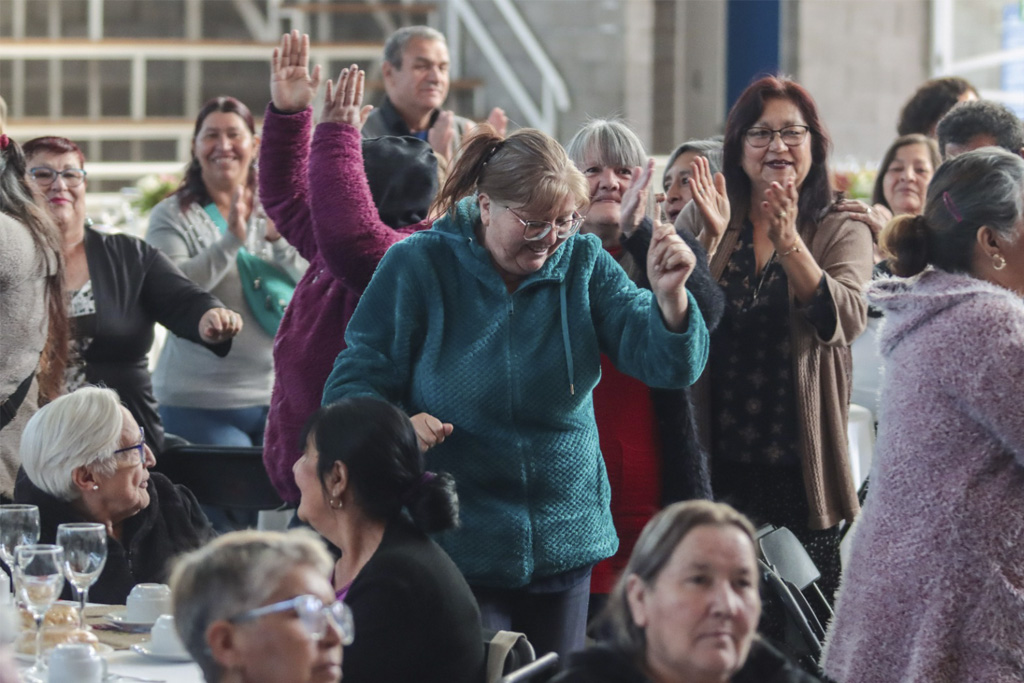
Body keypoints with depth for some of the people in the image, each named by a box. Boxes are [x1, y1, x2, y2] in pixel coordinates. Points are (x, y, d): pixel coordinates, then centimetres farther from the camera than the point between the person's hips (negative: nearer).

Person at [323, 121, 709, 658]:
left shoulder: (584, 265, 1)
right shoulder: (417, 265, -7)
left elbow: (670, 366, -6)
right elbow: (352, 384, -6)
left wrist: (669, 296, -26)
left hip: (565, 544, 3)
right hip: (451, 548, -3)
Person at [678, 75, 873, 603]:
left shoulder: (843, 233, 5)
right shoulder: (700, 220, 8)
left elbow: (846, 321, -13)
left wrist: (788, 243, -25)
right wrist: (710, 239, -16)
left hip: (800, 471, -1)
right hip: (715, 466, 1)